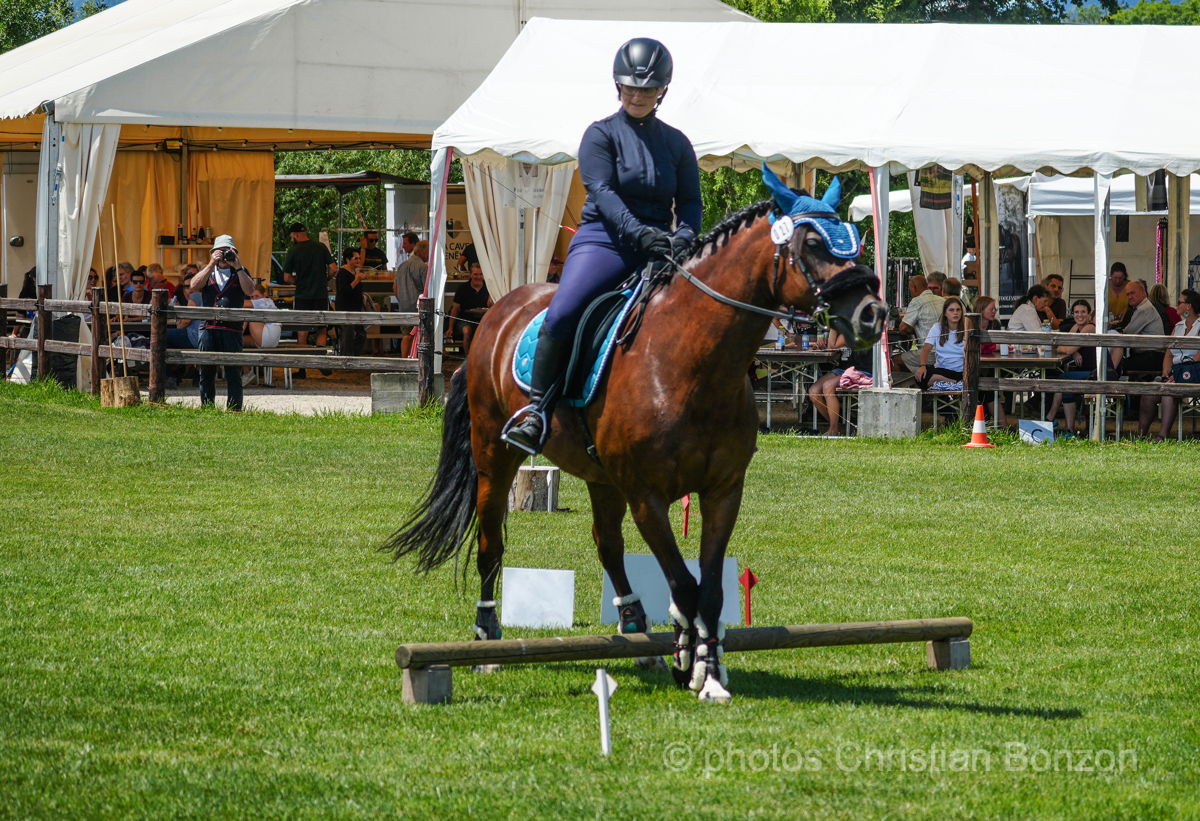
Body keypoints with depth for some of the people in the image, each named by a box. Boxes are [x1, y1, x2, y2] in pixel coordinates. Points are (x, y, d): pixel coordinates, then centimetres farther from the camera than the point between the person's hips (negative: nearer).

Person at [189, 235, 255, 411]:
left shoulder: (240, 273, 13)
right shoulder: (207, 271, 17)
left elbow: (249, 290, -6)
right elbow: (194, 285, -2)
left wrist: (237, 266, -8)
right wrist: (211, 264, -6)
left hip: (232, 329, -2)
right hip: (208, 328, 2)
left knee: (233, 373, -4)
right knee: (206, 373, 5)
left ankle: (234, 410, -4)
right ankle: (206, 409, 12)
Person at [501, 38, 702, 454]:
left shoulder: (676, 143, 16)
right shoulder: (602, 134, 4)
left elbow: (690, 201, 11)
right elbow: (602, 191, -10)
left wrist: (684, 237, -12)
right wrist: (638, 232, -26)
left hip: (659, 247, 3)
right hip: (604, 240, -3)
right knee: (561, 314, -26)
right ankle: (536, 411, -18)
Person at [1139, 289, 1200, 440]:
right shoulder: (1178, 327, 22)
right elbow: (1169, 354, 18)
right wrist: (1166, 372, -3)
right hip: (1175, 372, 7)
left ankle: (1162, 435, -41)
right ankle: (1140, 435, -17)